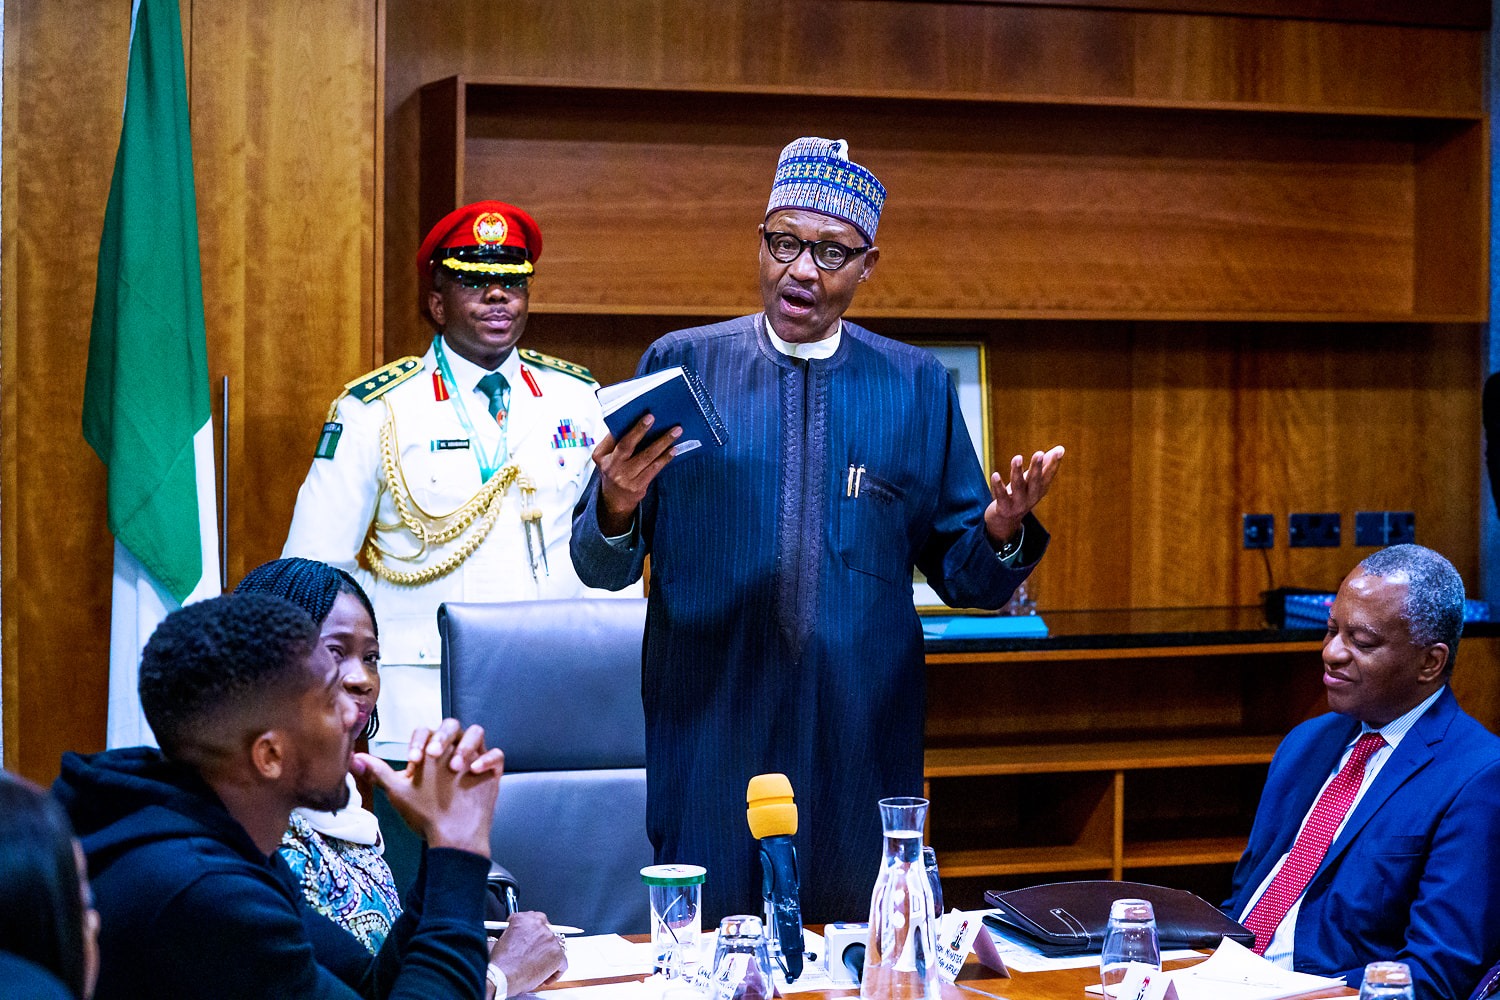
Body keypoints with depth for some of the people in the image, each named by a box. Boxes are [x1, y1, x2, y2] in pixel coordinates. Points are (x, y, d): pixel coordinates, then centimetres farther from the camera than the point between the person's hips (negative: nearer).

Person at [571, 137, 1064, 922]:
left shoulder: (916, 386, 7)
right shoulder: (680, 366, 3)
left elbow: (963, 577, 9)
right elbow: (601, 569, 3)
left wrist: (1002, 531, -13)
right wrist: (617, 505, -19)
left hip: (860, 749, 1)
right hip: (709, 738, -1)